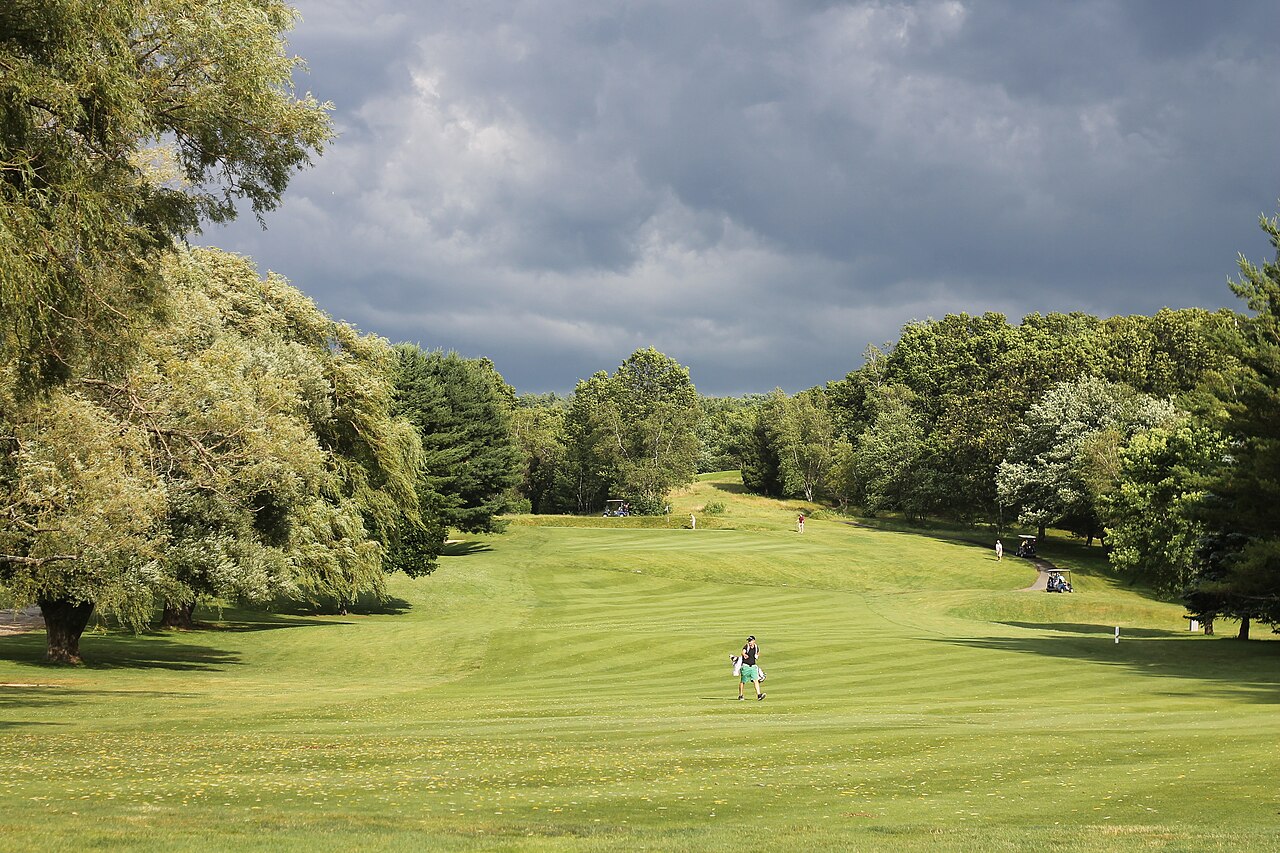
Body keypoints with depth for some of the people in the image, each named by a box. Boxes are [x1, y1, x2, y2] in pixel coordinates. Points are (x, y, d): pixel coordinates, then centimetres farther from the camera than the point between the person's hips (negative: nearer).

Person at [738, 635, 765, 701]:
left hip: (753, 666, 3)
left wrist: (757, 656, -1)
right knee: (742, 681, 3)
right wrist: (745, 655, -50)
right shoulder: (746, 647, -8)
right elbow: (743, 652, -27)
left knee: (756, 680, -11)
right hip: (745, 666, -3)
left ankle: (759, 695, -18)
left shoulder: (756, 647, 6)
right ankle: (740, 696, 17)